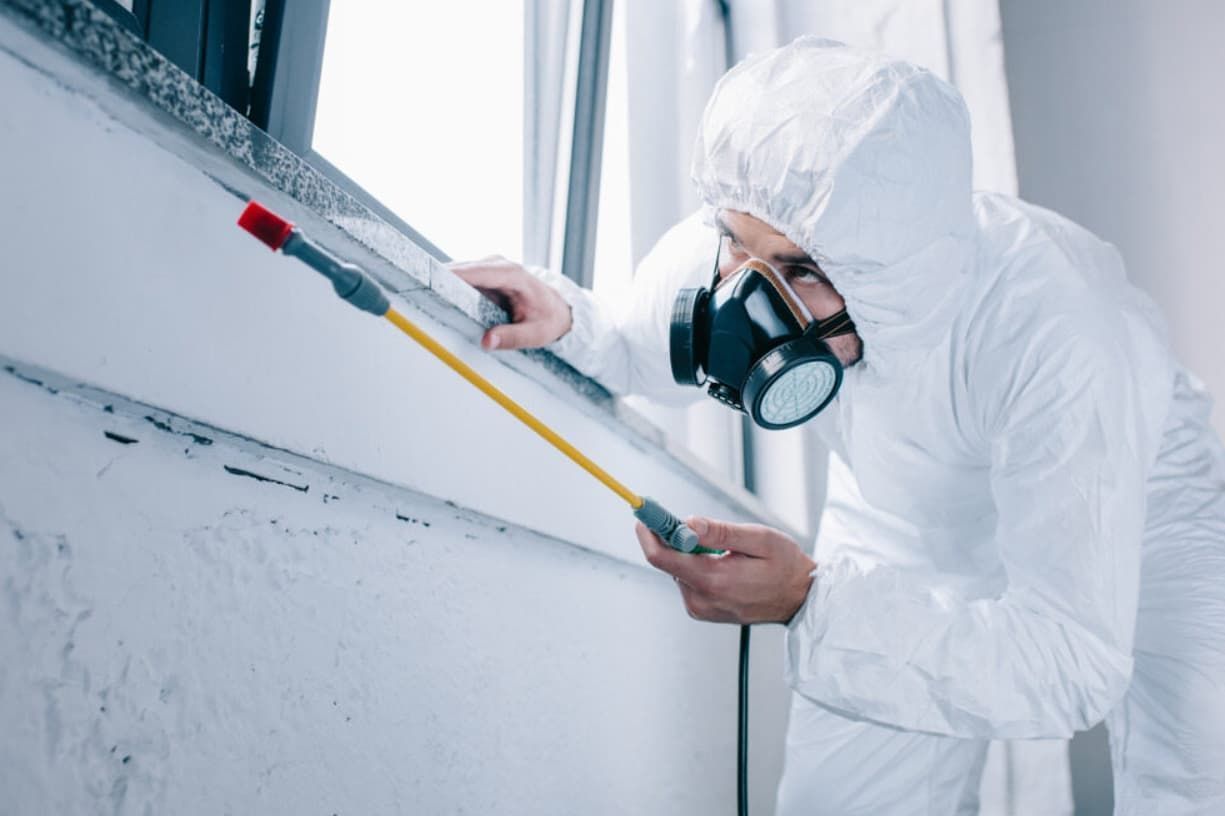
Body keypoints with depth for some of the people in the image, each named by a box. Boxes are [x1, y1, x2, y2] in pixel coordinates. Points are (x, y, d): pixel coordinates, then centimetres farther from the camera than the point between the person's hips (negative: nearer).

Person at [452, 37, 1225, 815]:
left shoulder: (1060, 342, -41)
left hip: (1141, 523, -3)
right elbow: (644, 351, -4)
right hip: (907, 532, 4)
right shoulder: (719, 256, -28)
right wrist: (564, 320, -27)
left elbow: (1076, 665, -40)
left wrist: (811, 600, -51)